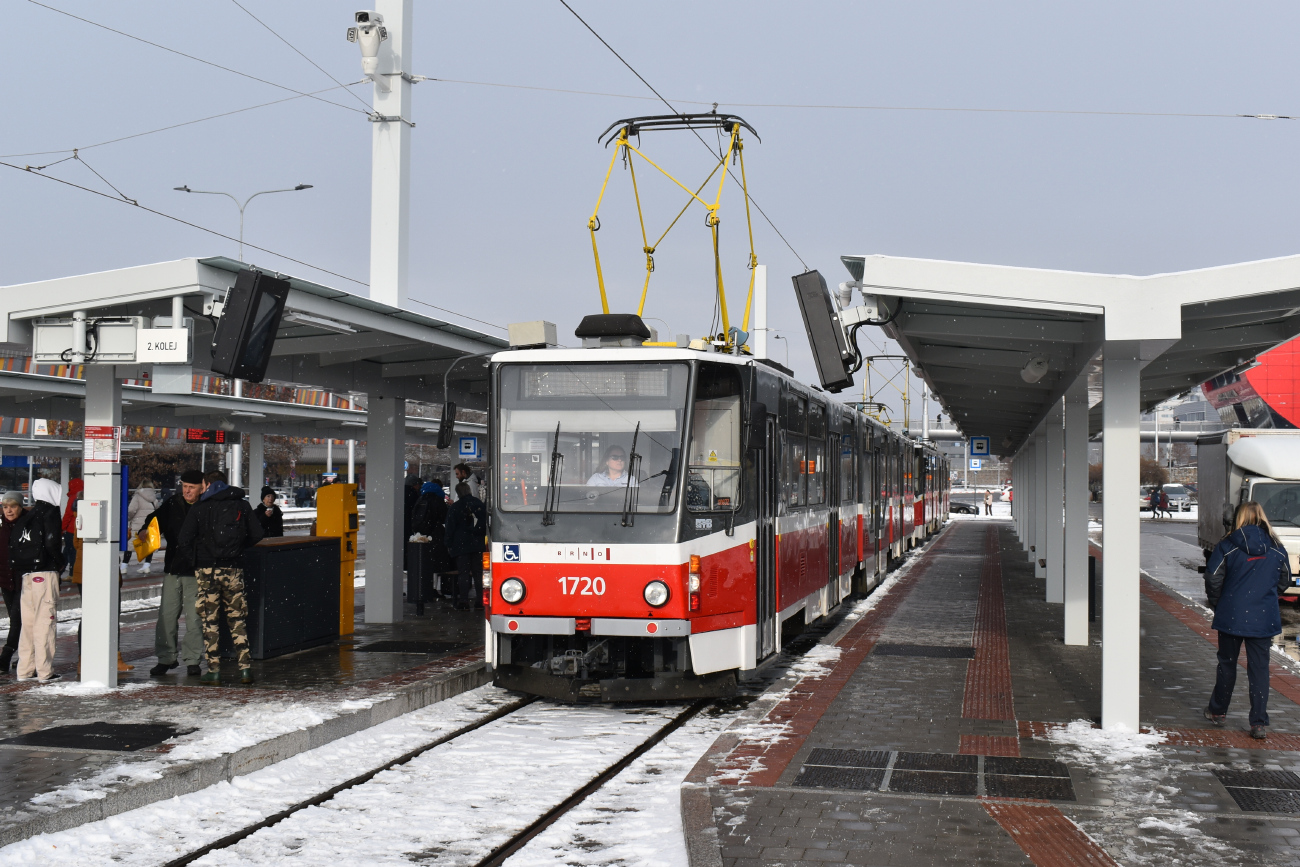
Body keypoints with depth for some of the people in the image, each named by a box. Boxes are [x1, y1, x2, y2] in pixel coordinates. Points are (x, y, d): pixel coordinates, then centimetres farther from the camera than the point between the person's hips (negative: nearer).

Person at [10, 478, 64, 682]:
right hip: (45, 573, -7)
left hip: (26, 575, 7)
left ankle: (25, 669, 17)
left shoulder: (25, 517, 16)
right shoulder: (50, 513, -4)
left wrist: (19, 571, 13)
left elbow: (15, 547, 12)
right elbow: (52, 543, -14)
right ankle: (45, 671, -6)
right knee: (45, 620, -6)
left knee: (28, 620, 13)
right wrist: (59, 565, 0)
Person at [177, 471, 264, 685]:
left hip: (207, 570, -2)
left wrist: (198, 552, 11)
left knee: (210, 621, 4)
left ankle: (214, 670, 4)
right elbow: (257, 535, 4)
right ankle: (245, 667, 1)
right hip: (234, 568, 2)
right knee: (238, 619, 9)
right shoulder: (242, 505, 6)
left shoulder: (200, 508, -3)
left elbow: (184, 539, -8)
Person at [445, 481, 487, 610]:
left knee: (463, 572, -3)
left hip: (461, 544, -3)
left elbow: (450, 527, -3)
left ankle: (463, 599, -7)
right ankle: (480, 599, 6)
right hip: (477, 544, 4)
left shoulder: (455, 507, -5)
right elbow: (484, 523, 12)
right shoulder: (479, 504, 6)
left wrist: (449, 545, 3)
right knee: (478, 572, 8)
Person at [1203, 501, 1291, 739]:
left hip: (1232, 617, -1)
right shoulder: (1277, 549, -1)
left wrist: (1216, 603, 7)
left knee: (1227, 664, 15)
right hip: (1264, 619, 1)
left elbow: (1213, 579, -9)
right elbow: (1284, 581, 9)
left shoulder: (1227, 546, -9)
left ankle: (1217, 711, 28)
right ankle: (1259, 723, 1)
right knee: (1260, 669, 5)